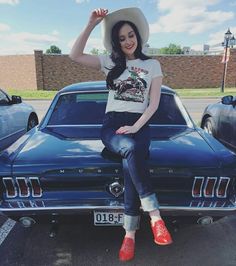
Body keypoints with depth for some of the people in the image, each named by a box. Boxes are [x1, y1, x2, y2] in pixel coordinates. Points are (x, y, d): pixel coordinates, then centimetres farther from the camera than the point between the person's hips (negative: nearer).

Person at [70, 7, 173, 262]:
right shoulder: (110, 62, 13)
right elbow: (75, 55, 3)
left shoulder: (153, 65, 11)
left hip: (139, 124, 0)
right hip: (111, 124, 0)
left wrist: (135, 127, -12)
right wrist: (91, 24, -3)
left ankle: (130, 233, -22)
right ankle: (154, 215, -26)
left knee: (131, 163, -32)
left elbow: (154, 104, 2)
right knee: (131, 150, -35)